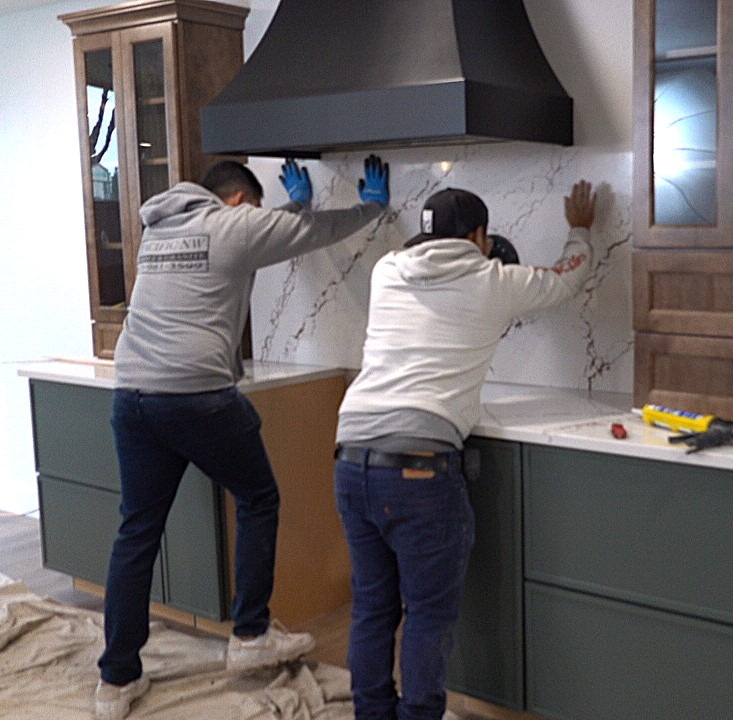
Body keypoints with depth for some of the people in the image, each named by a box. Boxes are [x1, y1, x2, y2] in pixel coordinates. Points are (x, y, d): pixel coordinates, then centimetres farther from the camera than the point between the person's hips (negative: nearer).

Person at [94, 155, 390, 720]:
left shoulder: (159, 227, 21)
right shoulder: (235, 224, 0)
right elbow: (318, 231, 10)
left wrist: (296, 203, 47)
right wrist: (373, 205, 28)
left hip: (132, 394, 7)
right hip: (198, 395, -7)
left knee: (138, 531, 11)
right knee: (259, 501, 15)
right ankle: (251, 636, 21)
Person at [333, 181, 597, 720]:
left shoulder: (387, 272, 13)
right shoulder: (495, 283, 5)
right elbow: (569, 277, 23)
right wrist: (580, 230, 44)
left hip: (352, 460, 5)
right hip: (420, 467, -5)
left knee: (372, 606, 17)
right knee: (431, 614, 9)